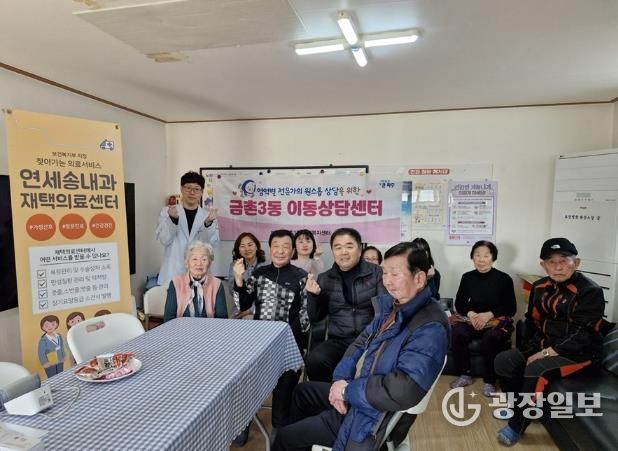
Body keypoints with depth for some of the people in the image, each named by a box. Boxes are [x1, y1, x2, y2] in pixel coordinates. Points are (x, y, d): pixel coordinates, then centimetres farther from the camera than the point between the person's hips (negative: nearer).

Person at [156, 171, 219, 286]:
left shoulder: (208, 214, 3)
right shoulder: (167, 211, 5)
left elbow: (212, 242, -7)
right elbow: (164, 240, -3)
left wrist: (209, 223, -26)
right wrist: (172, 219, -21)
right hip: (173, 273, 0)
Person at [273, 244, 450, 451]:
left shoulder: (430, 329, -29)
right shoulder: (391, 306, 1)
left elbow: (402, 391, -37)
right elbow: (361, 342, 5)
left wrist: (348, 390, -23)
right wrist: (341, 378, -12)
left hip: (372, 419, -8)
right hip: (356, 397, 9)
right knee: (302, 391, 27)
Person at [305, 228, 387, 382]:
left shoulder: (376, 273, 3)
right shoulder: (324, 279, 11)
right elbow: (315, 317, 15)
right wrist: (313, 295, -5)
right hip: (339, 341, 2)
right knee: (314, 360, -26)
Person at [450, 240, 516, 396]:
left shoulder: (504, 279, -4)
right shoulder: (467, 277, 5)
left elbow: (511, 308, -4)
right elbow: (459, 303, 6)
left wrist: (489, 314, -19)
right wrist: (471, 313, -16)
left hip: (498, 320, -2)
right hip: (472, 318, 3)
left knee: (490, 338, -35)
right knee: (458, 333, -28)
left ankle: (489, 381, -12)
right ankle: (464, 375, -8)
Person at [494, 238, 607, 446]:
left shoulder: (590, 291, -14)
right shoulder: (540, 287, 6)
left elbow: (583, 335, -20)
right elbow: (532, 322, 12)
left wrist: (548, 353, -24)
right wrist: (531, 350, -3)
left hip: (579, 353, -7)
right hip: (545, 346, 7)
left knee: (536, 370, -31)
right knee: (503, 361, -11)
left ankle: (517, 426, -13)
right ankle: (519, 406, 13)